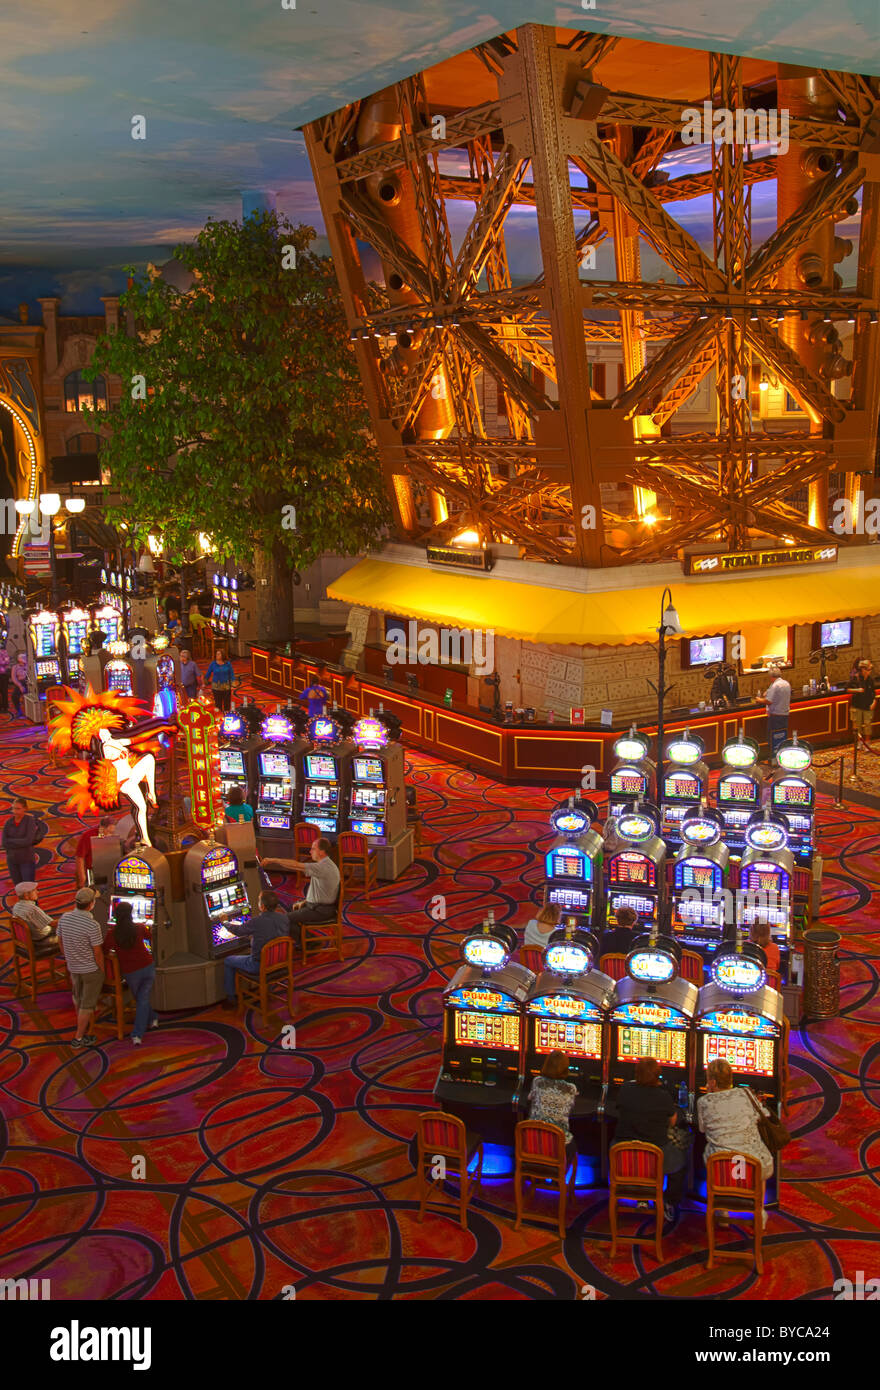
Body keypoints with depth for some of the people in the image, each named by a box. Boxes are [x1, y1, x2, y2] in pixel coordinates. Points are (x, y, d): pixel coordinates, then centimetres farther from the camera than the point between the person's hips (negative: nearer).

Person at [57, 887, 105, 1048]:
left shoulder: (64, 918, -13)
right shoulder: (92, 925, -29)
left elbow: (60, 942, 2)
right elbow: (97, 953, -21)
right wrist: (103, 972, -4)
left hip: (73, 967, 6)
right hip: (92, 969, -6)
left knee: (78, 995, 29)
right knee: (88, 1003, 10)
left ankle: (81, 1024, 51)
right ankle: (79, 1038, 18)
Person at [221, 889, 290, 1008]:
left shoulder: (257, 922, -26)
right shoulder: (283, 918, -11)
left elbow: (238, 931, -8)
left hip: (259, 966, -6)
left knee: (228, 961, 18)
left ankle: (230, 999, 26)